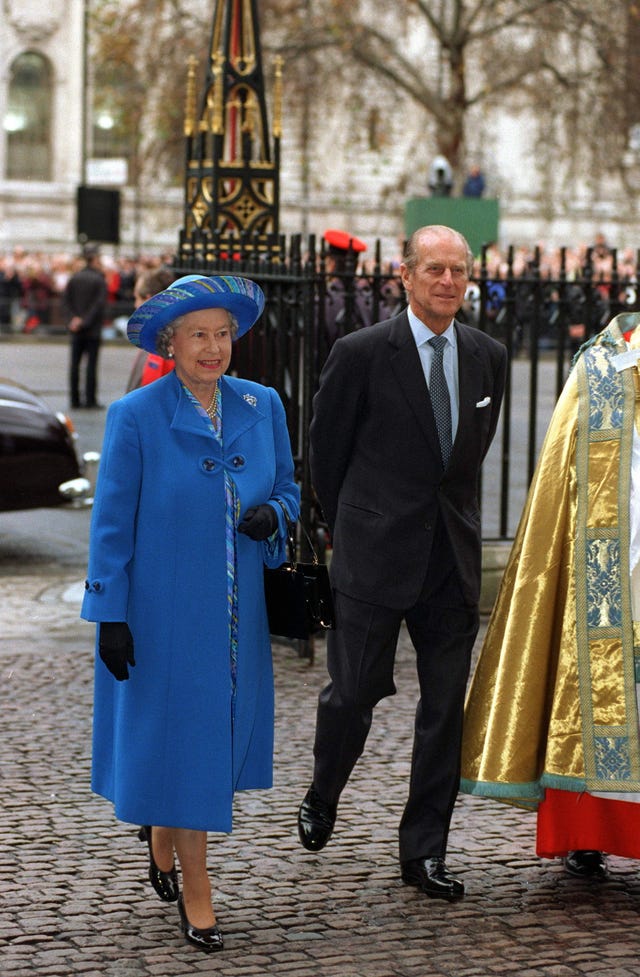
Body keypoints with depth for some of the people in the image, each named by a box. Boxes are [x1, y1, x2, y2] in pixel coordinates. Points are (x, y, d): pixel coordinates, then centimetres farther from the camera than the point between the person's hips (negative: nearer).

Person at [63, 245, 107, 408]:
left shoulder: (74, 278, 6)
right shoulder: (99, 279, -9)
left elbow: (66, 300, 0)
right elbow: (100, 304, -16)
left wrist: (74, 318, -6)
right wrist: (86, 321, -12)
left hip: (76, 330, 5)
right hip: (93, 329, -4)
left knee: (75, 363, 8)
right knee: (92, 363, -2)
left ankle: (75, 399, 9)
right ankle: (90, 399, -3)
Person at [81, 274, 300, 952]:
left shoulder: (262, 407, 5)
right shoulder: (136, 416, -8)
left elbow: (287, 489, 15)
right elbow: (112, 522, -7)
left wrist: (273, 515, -9)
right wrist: (111, 615, -11)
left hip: (236, 611, 5)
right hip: (163, 610, -4)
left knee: (222, 733, 12)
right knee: (180, 739, 0)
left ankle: (161, 833, 41)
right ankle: (195, 894, 11)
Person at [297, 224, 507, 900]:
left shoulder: (488, 357, 7)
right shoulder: (360, 354, -7)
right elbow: (326, 452, 3)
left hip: (453, 558, 4)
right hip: (375, 555, -4)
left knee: (447, 705, 4)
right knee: (354, 691, 2)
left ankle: (424, 852, 13)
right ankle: (321, 799, 32)